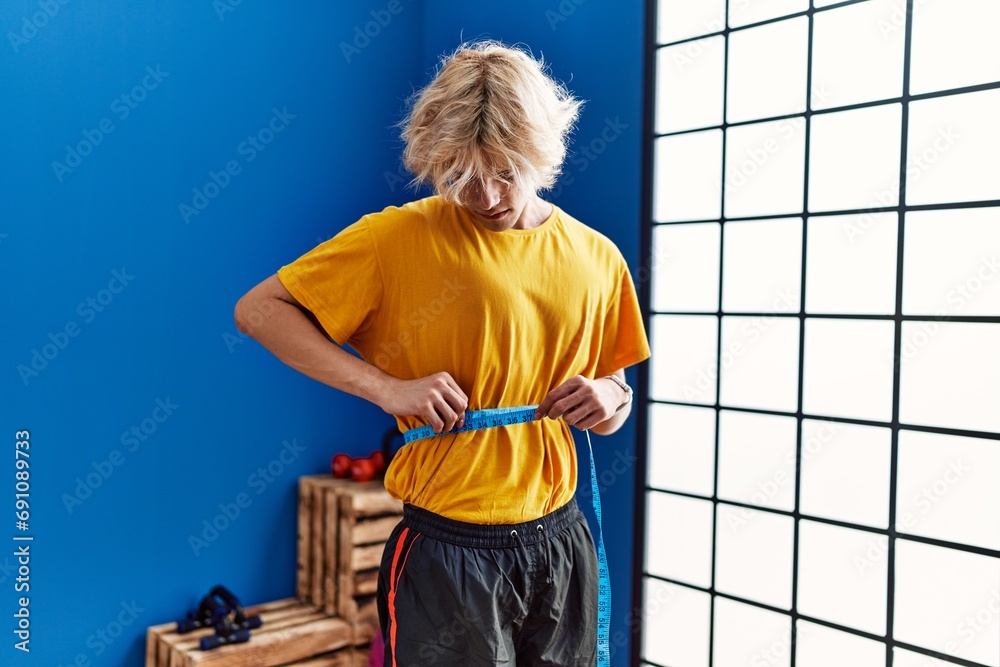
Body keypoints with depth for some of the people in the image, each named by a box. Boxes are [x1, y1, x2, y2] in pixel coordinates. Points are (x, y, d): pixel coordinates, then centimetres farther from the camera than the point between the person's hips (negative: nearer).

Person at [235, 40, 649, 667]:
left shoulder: (596, 258, 3)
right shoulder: (403, 237, -11)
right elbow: (258, 310, -10)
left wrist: (613, 398, -10)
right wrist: (388, 387, -19)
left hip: (561, 540, 5)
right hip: (450, 551, -4)